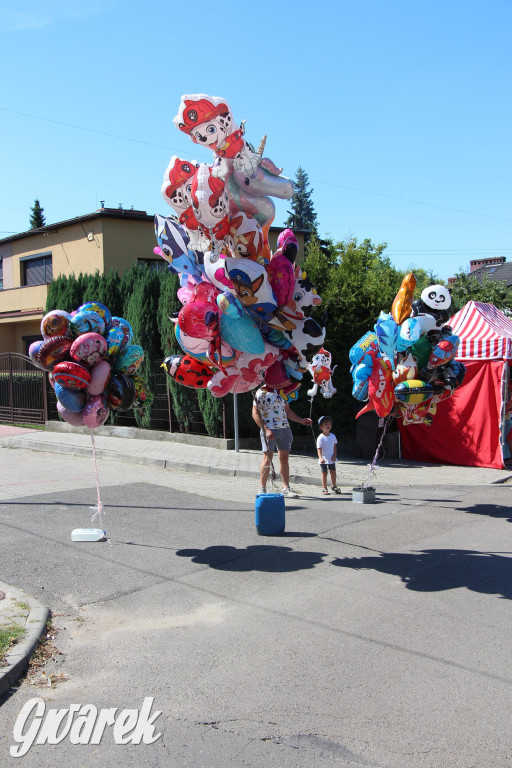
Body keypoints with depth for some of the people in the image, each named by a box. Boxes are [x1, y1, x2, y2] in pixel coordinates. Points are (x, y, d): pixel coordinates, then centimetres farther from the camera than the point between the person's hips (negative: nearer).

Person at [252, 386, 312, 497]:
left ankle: (286, 488, 13)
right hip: (270, 429, -6)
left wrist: (302, 420, 13)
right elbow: (255, 413, -10)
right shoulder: (261, 392, -6)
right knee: (267, 459, -5)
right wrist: (266, 429, -18)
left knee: (284, 458, 7)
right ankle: (262, 489, 3)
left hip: (285, 428, 6)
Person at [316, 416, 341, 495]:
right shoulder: (320, 438, -14)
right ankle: (325, 489, 12)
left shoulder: (333, 436, 2)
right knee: (324, 473, 3)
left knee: (333, 473, 11)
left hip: (331, 459, 4)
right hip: (323, 460, -4)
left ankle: (334, 486, 27)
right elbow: (319, 448, -18)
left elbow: (335, 446, 8)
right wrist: (320, 458, -31)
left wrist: (334, 455, -4)